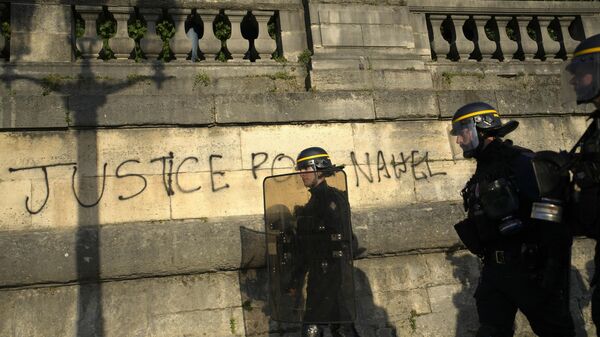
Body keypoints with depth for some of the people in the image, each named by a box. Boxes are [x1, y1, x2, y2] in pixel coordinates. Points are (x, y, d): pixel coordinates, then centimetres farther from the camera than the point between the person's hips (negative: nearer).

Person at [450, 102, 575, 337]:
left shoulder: (522, 162, -12)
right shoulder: (483, 172, 12)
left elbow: (555, 219, -17)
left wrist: (555, 271, -21)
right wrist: (489, 262, 17)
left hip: (530, 270, -7)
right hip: (495, 269, 7)